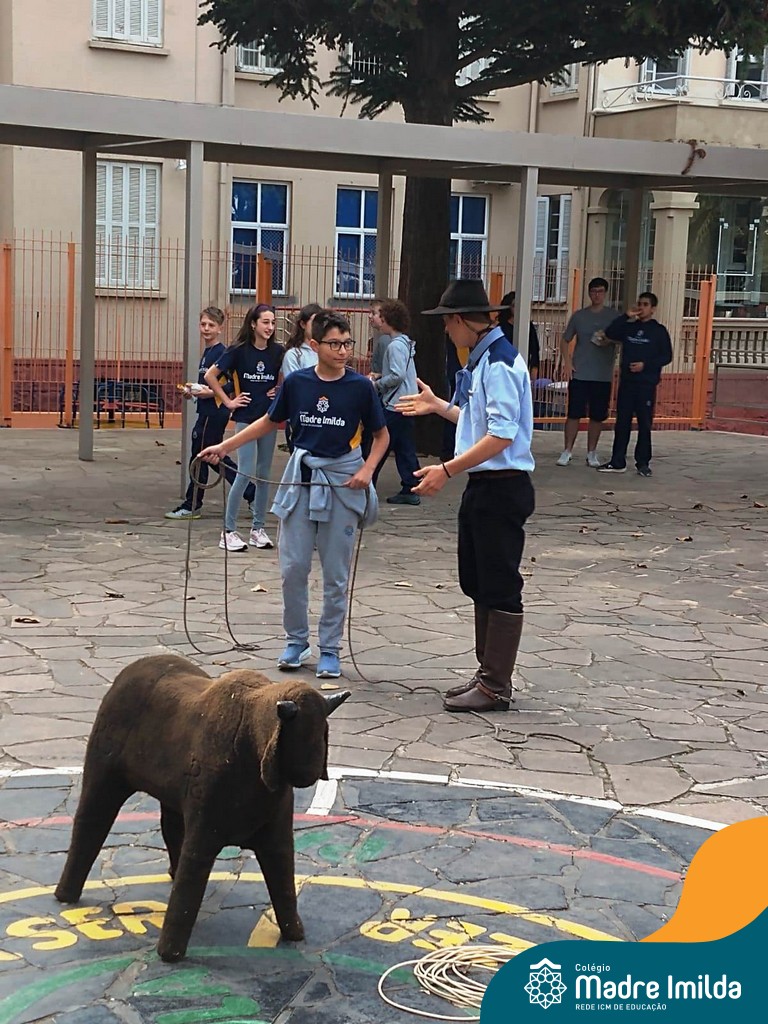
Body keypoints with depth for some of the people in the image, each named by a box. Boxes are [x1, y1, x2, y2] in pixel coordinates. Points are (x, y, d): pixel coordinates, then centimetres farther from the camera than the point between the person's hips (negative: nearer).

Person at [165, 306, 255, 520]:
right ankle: (251, 494, 19)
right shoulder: (207, 352, 16)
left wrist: (209, 393, -23)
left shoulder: (221, 353, -13)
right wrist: (193, 390, 9)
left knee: (199, 458, -2)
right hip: (207, 412, 10)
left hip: (215, 413, -10)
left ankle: (192, 506, 8)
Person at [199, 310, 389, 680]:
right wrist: (224, 446, 10)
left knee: (336, 574, 4)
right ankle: (296, 642, 20)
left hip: (342, 482, -2)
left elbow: (381, 435, 4)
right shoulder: (296, 382, -2)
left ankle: (330, 649, 16)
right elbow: (270, 421, 13)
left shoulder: (360, 386, -7)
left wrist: (367, 470, -12)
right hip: (301, 478, 2)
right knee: (293, 567, 3)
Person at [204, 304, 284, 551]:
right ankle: (228, 530, -2)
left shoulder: (277, 352, 2)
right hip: (246, 417, -4)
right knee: (246, 472, -10)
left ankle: (258, 528, 19)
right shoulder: (239, 350, -8)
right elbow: (210, 375, -5)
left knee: (264, 474, 8)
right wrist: (228, 401, -6)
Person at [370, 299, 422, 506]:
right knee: (405, 448, 9)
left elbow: (397, 375, -23)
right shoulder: (406, 343, 14)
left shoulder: (396, 345, -15)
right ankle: (410, 490, 9)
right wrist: (379, 379, 11)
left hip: (395, 406, -9)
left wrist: (376, 385, -10)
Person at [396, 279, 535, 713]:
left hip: (502, 487, -10)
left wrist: (447, 470, -24)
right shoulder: (482, 360, 13)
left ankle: (496, 686, 7)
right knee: (477, 581, 16)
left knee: (500, 585, -2)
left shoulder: (499, 363, -17)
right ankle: (488, 673, 26)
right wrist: (438, 405, 27)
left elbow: (502, 434, -24)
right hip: (483, 486, 10)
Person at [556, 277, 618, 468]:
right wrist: (567, 361, -3)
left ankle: (591, 452, 15)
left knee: (597, 416, 4)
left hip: (603, 375, 0)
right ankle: (568, 451, 5)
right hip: (579, 374, 0)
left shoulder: (614, 316, 3)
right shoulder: (579, 316, 6)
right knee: (574, 413, -2)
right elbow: (565, 340, 11)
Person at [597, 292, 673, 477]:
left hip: (647, 384, -3)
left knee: (645, 424, 0)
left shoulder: (659, 331, 1)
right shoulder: (629, 327, 11)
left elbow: (666, 356, -1)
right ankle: (617, 462, 7)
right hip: (626, 381, 3)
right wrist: (627, 316, -7)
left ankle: (643, 462, 8)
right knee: (622, 422, 4)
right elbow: (609, 333, -3)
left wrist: (645, 364, -13)